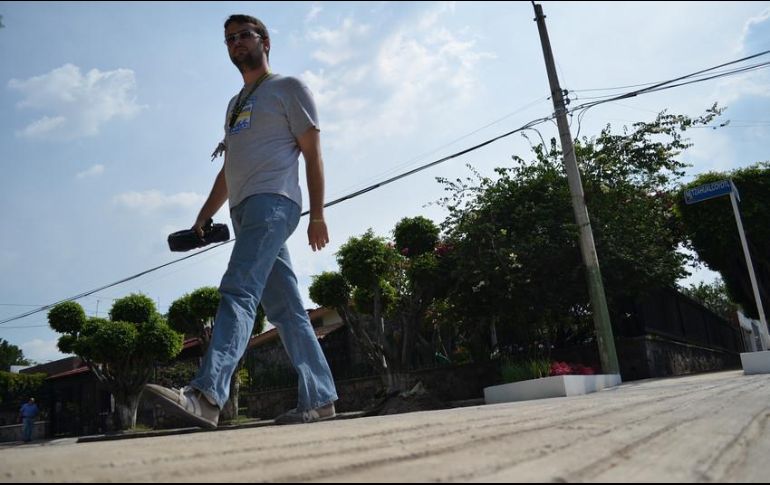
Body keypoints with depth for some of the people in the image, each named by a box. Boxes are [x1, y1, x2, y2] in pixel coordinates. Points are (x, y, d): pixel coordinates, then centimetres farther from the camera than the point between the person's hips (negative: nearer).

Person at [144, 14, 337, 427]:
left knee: (238, 291, -23)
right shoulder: (235, 105, 31)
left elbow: (312, 153, -1)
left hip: (272, 201, -8)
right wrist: (202, 219, 20)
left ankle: (206, 395, -32)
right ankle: (319, 399, 6)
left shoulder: (287, 88, 8)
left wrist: (317, 214, -10)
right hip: (244, 208, 8)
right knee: (285, 310, 3)